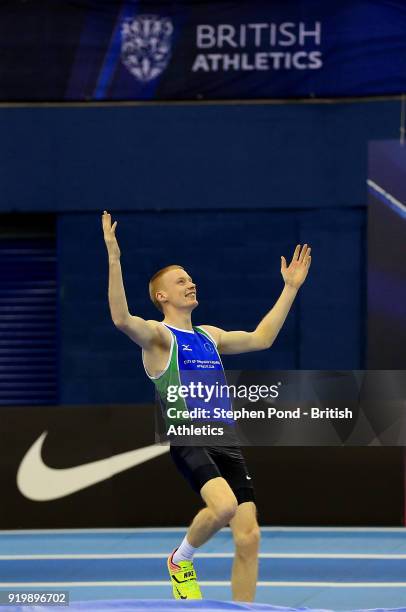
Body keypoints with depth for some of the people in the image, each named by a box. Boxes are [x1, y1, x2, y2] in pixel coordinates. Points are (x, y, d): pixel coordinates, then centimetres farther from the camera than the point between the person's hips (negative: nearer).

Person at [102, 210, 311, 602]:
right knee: (224, 505, -31)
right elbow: (122, 319, -20)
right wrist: (113, 257, -28)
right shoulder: (158, 335, 1)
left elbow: (261, 338, 34)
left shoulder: (209, 336, 22)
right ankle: (181, 560, 0)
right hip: (187, 438, -6)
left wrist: (291, 287, 33)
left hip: (225, 441, 6)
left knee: (248, 536, -3)